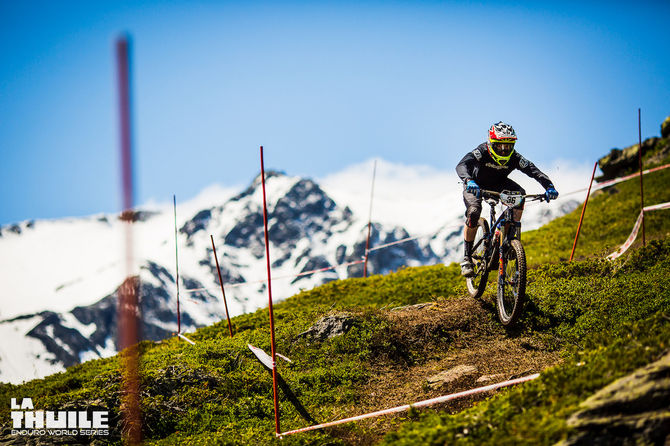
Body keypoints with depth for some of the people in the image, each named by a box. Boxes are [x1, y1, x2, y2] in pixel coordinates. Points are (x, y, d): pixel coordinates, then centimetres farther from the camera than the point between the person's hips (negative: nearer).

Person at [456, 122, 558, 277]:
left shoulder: (514, 158, -26)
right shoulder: (482, 152, -34)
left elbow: (534, 171, -30)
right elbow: (461, 165, -50)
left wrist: (549, 186, -49)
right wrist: (469, 181, -71)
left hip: (498, 184, 3)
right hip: (476, 185, -3)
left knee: (519, 194, -27)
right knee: (474, 211, -31)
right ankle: (467, 258, -18)